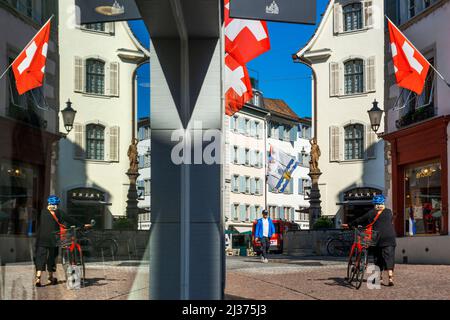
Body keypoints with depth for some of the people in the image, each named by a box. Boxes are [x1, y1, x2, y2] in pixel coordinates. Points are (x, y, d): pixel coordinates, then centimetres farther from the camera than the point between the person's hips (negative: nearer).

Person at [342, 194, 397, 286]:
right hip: (389, 238, 0)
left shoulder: (371, 213, 2)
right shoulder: (389, 212, 8)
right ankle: (390, 276, -17)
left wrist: (349, 225, 18)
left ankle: (379, 276, 18)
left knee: (378, 257, 12)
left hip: (378, 238, 0)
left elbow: (360, 220, 8)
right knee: (389, 257, -3)